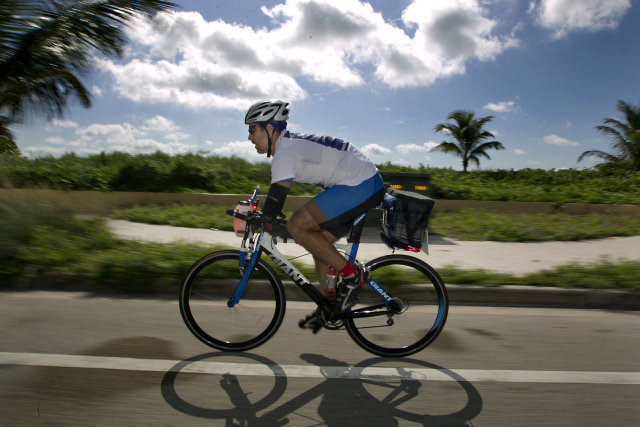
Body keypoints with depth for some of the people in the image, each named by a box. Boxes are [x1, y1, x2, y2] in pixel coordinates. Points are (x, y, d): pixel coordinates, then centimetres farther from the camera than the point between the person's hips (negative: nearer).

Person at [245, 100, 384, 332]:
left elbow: (275, 201, -18)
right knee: (319, 242, 13)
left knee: (296, 227, -14)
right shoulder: (292, 142, 18)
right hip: (368, 184, 11)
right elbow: (277, 196, 27)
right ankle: (328, 306, 22)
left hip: (360, 186, -11)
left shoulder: (285, 151, -14)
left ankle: (350, 274, -4)